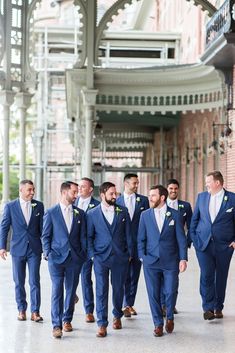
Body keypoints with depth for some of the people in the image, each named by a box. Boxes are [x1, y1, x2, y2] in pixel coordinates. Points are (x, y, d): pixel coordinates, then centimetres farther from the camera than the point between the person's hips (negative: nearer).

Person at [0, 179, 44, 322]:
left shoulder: (39, 206, 3)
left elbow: (43, 227, 7)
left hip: (35, 249, 0)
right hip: (18, 249, 0)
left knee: (35, 281, -3)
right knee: (19, 282, 8)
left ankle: (35, 311, 0)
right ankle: (21, 310, 19)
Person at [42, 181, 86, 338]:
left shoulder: (80, 213, 10)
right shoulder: (51, 213, 3)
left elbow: (83, 236, 11)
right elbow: (46, 235, 5)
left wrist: (83, 254, 3)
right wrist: (48, 253, -4)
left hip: (75, 258, 3)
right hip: (57, 257, -3)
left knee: (71, 290, 8)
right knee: (57, 291, -8)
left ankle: (67, 320, 22)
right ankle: (57, 325, -8)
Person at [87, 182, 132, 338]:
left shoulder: (123, 211, 5)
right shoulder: (92, 214, 2)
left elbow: (128, 234, 7)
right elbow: (89, 236, 5)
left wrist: (129, 253, 4)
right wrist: (92, 254, -3)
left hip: (120, 257, 2)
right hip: (101, 257, -1)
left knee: (118, 288, 10)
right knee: (101, 290, -5)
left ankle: (117, 316, 32)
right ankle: (102, 324, -3)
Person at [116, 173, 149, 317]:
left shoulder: (143, 200, 6)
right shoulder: (117, 201, 3)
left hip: (138, 242, 2)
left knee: (134, 274, 7)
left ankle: (129, 304, 16)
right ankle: (126, 305, 4)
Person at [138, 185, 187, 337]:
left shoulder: (175, 215, 1)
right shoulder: (145, 215, 6)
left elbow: (181, 239, 0)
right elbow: (141, 238, 9)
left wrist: (183, 258, -6)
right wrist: (142, 256, -1)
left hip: (171, 261, -1)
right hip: (151, 261, 2)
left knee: (171, 292, -1)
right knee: (153, 294, 2)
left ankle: (170, 317, 26)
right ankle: (158, 323, 15)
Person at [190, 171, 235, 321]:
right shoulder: (201, 197, 7)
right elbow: (195, 218, 13)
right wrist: (193, 237, 6)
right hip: (203, 243, 1)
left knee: (221, 277, 8)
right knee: (206, 275, -9)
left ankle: (218, 308, 20)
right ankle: (208, 307, -4)